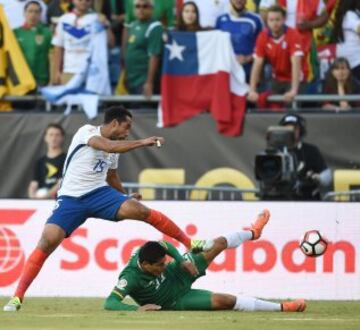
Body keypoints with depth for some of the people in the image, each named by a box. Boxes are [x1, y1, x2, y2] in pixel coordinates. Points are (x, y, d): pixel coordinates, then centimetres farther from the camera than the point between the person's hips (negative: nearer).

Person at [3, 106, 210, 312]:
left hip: (99, 194, 5)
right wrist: (143, 142, -29)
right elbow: (109, 147, -27)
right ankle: (18, 297, -16)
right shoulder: (86, 132, -9)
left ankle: (190, 243, -8)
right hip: (71, 199, -5)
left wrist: (125, 196, 40)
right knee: (49, 240, -22)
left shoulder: (114, 146, 12)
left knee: (142, 211, -17)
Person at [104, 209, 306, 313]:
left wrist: (181, 260, -13)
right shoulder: (130, 277, -39)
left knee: (219, 243, 9)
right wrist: (138, 309, -56)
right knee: (225, 301, -21)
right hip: (176, 301, -6)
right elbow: (110, 303, -46)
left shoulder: (145, 253, -21)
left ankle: (252, 233, 44)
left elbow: (167, 245, 1)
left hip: (177, 277, 6)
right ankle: (281, 307, -8)